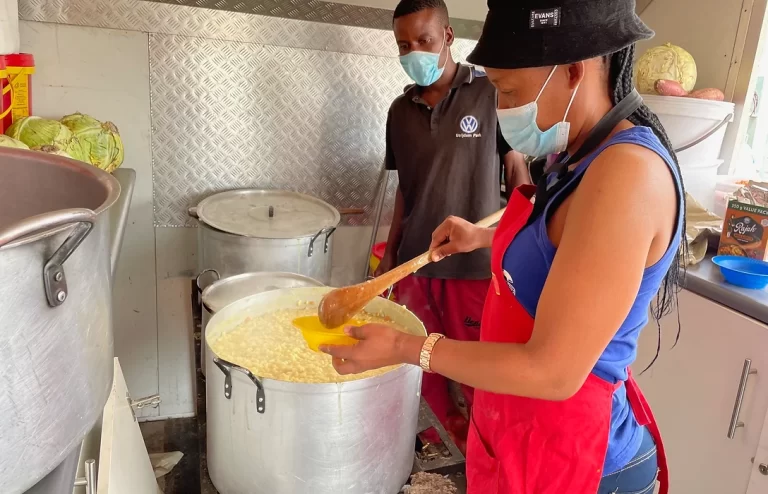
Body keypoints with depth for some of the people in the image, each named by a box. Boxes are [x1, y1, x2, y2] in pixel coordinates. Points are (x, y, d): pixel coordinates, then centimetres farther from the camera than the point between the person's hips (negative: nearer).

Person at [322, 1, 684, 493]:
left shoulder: (628, 173, -28)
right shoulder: (588, 156, 2)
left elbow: (553, 372, -27)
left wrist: (403, 349, -20)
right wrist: (487, 238, 9)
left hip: (566, 453, -8)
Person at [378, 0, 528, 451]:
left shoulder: (492, 94, -5)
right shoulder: (400, 110, 7)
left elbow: (518, 174, -2)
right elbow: (405, 190, 12)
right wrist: (389, 255, 11)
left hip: (476, 262, -4)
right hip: (415, 260, 5)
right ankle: (451, 434, 42)